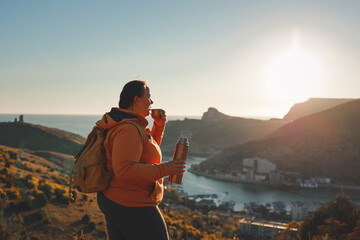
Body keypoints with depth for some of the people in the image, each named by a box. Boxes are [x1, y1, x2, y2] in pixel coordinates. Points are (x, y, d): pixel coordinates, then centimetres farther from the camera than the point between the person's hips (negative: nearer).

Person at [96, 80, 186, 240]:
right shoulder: (128, 130, -23)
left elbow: (149, 150, 23)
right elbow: (125, 171, -32)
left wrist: (159, 126, 9)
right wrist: (164, 169, -28)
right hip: (133, 207, -10)